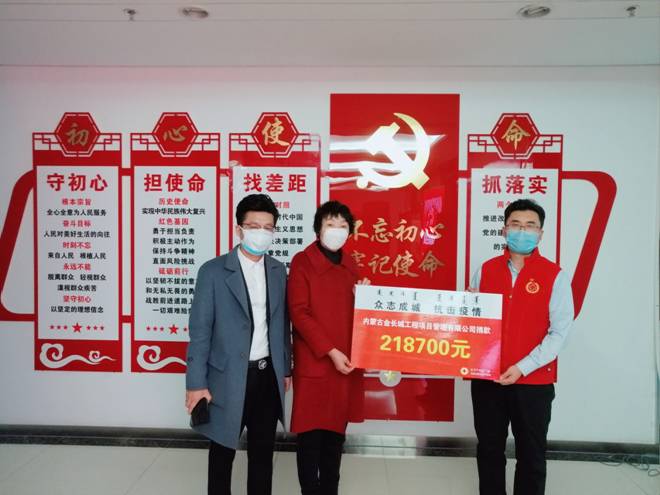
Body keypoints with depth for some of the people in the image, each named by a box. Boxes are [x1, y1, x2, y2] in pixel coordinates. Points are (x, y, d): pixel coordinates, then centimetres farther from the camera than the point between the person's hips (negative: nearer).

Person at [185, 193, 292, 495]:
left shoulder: (278, 271, 5)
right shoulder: (213, 271, -9)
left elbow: (282, 323, 10)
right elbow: (200, 330, -10)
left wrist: (286, 368, 11)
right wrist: (196, 382, -11)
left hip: (269, 375, 4)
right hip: (229, 377, -4)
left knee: (263, 450, 17)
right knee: (223, 451, 14)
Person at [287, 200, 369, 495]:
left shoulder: (350, 265, 11)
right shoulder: (302, 262, -7)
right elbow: (299, 313, -13)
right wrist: (331, 352, -17)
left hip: (346, 361, 6)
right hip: (314, 363, -5)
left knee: (336, 433, 15)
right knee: (310, 434, 5)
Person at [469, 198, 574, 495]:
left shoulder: (555, 275, -4)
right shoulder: (485, 270, 5)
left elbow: (559, 332, -8)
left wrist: (523, 367, -16)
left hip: (534, 381, -2)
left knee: (531, 455, 12)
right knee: (489, 450, 15)